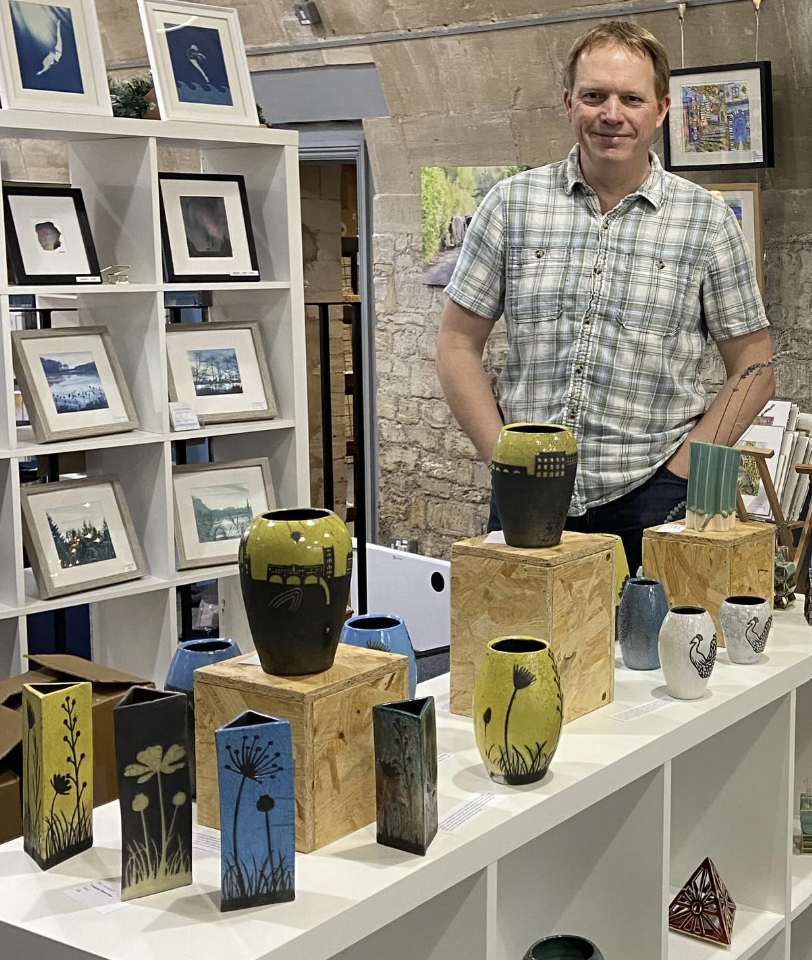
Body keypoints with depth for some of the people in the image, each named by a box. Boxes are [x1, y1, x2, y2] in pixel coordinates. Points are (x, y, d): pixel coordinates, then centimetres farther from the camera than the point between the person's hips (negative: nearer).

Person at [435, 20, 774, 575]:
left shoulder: (707, 222, 1)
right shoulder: (512, 205, 4)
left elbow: (754, 371, 4)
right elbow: (458, 345, 6)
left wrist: (675, 473, -6)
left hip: (649, 502, -1)